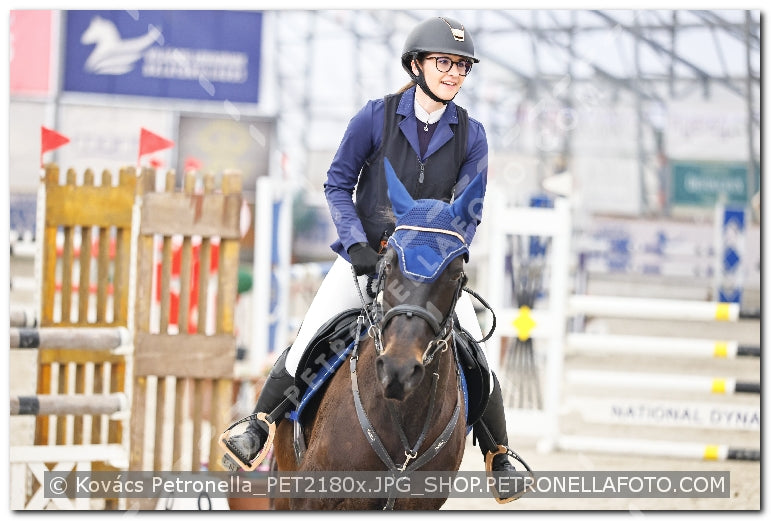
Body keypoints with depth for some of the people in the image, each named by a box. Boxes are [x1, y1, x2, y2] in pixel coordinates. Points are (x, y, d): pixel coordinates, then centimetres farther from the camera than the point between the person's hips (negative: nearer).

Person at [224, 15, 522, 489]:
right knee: (305, 349, -9)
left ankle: (499, 456, 10)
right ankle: (255, 430, 10)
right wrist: (356, 242, -13)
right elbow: (338, 184, -1)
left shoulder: (471, 134, -1)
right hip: (365, 256, -1)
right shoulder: (376, 117, -7)